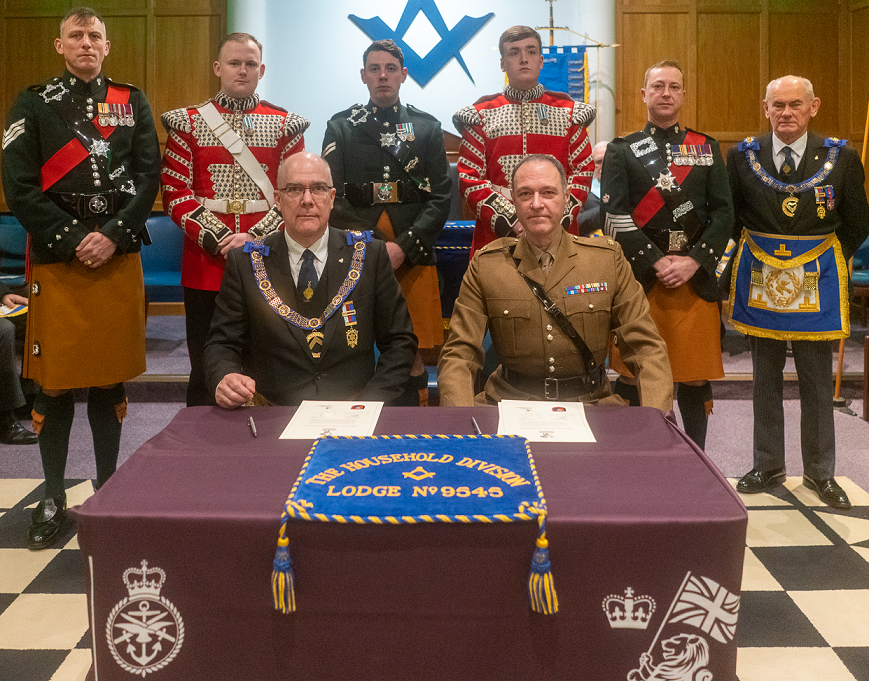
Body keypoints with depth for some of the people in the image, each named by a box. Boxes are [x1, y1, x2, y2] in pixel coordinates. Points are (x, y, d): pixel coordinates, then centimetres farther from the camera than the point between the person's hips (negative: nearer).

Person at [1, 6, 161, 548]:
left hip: (118, 260, 2)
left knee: (110, 380, 8)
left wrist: (112, 236, -10)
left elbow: (149, 177, 2)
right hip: (57, 261, -1)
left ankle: (108, 489, 20)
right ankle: (54, 499, 14)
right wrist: (74, 240, -11)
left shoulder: (133, 104, 10)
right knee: (54, 382, 2)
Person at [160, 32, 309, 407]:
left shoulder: (285, 125, 7)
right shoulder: (188, 123, 5)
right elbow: (175, 193, -2)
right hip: (206, 264, 0)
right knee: (205, 370, 7)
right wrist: (218, 239, -13)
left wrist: (255, 238, -13)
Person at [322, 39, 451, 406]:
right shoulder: (340, 127, 10)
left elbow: (440, 199, 4)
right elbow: (331, 197, 1)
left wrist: (403, 246, -10)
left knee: (412, 358, 1)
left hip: (413, 256, 1)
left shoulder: (428, 128, 12)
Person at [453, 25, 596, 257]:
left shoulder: (568, 112, 10)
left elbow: (583, 171, 5)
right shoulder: (482, 114, 7)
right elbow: (469, 177, -1)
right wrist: (512, 220, -13)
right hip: (496, 234, -1)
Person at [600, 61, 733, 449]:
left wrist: (692, 262, -8)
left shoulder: (706, 149, 13)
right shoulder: (622, 151, 6)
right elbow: (615, 218, -5)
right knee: (632, 375, 1)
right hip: (638, 278, -2)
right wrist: (657, 263, -12)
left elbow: (723, 214, 6)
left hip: (694, 279, 2)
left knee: (696, 377, 5)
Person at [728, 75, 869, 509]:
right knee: (765, 379, 11)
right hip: (760, 280, 1)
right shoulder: (743, 156, -1)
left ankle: (820, 472, 18)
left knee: (817, 381, 5)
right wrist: (758, 253, 5)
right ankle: (768, 465, 23)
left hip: (816, 281, -1)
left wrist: (826, 263, 3)